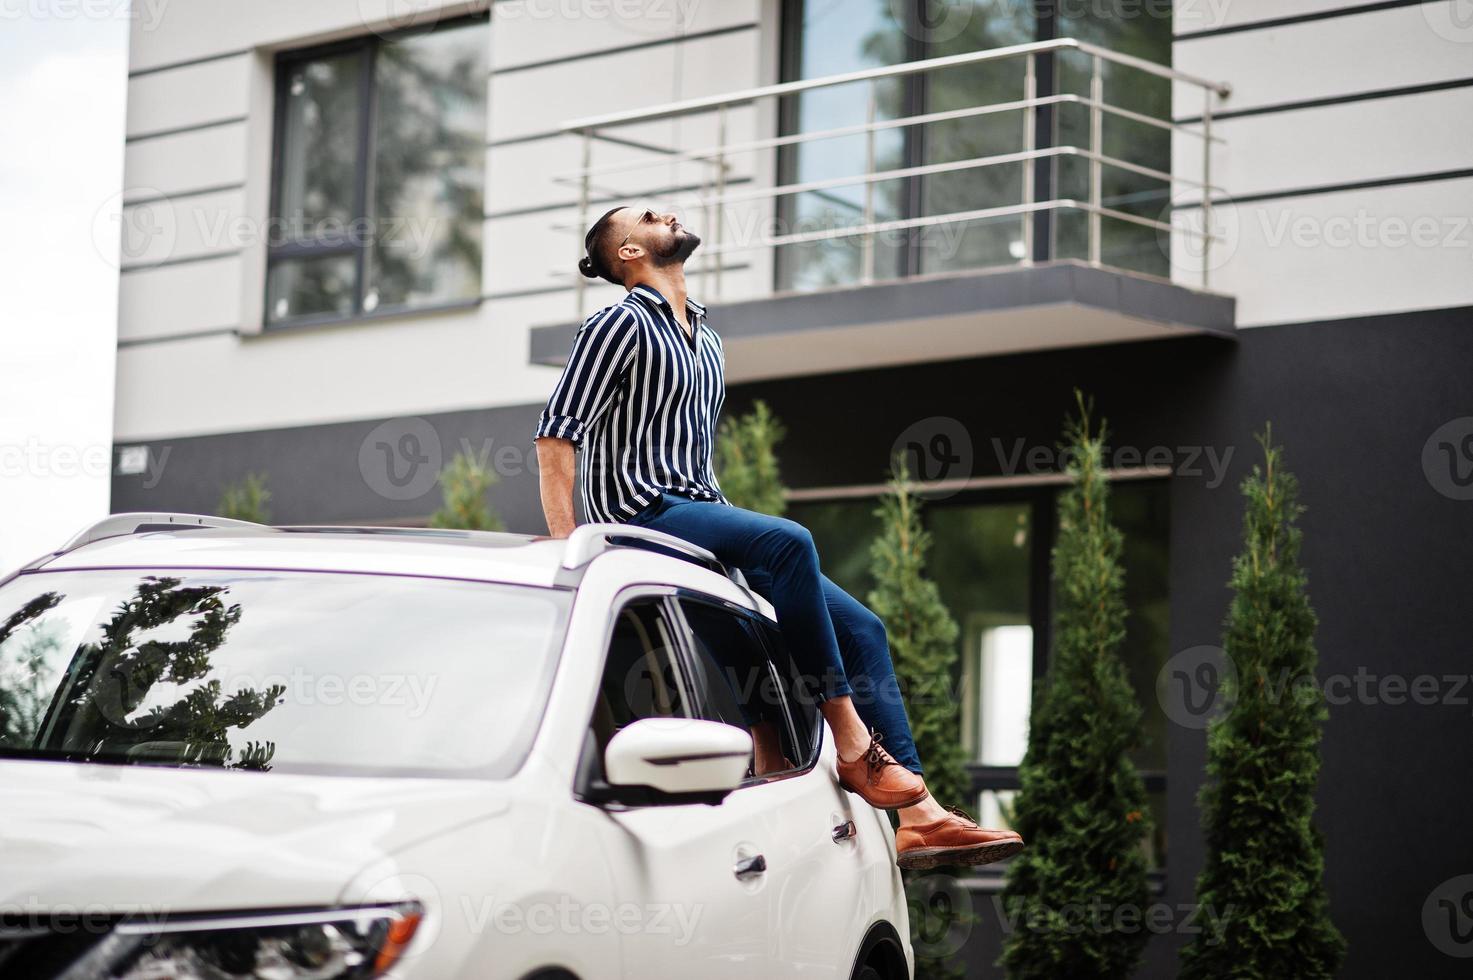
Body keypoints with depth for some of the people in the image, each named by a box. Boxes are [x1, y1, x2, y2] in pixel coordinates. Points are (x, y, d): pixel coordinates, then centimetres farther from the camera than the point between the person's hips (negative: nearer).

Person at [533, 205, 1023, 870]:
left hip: (702, 516, 9)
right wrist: (563, 537, -17)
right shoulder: (620, 327, -1)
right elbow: (557, 433, -9)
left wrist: (732, 525, 20)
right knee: (787, 540, -34)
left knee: (860, 627, -4)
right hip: (644, 516, -9)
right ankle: (852, 742, -33)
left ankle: (919, 814, -10)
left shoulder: (706, 342, 25)